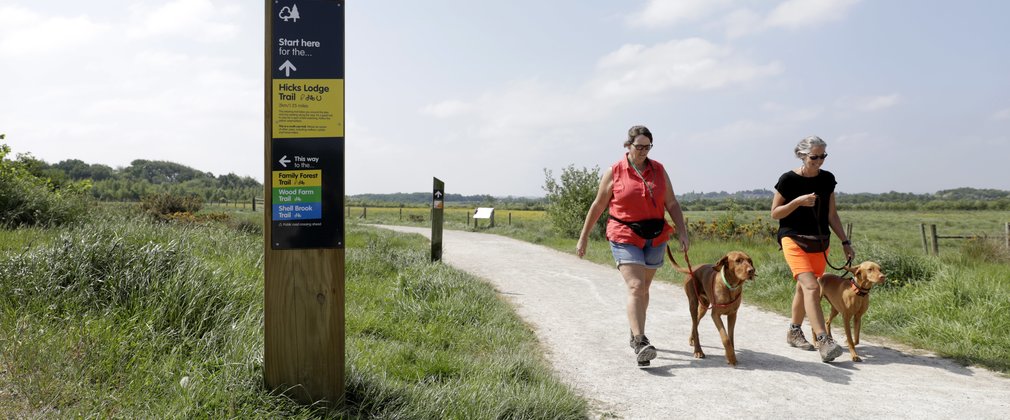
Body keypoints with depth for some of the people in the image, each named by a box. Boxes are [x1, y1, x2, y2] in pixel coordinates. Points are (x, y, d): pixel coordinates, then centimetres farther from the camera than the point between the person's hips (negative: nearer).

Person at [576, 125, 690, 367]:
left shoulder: (659, 170, 7)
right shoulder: (614, 173, -3)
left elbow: (672, 204, 6)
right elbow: (598, 206, 4)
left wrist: (683, 232, -5)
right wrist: (584, 237, 6)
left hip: (655, 238, 4)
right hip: (625, 238, -4)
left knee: (643, 289, 14)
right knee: (635, 288, -17)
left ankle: (636, 335, 32)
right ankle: (640, 343, -22)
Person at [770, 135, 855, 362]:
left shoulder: (827, 179, 6)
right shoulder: (789, 179, -8)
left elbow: (831, 214, 11)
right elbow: (774, 213, -4)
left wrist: (845, 242, 8)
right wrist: (798, 201, -18)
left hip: (820, 242, 5)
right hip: (794, 240, -5)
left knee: (803, 287, 11)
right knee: (811, 287, -19)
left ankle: (794, 331, 30)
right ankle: (824, 342, -25)